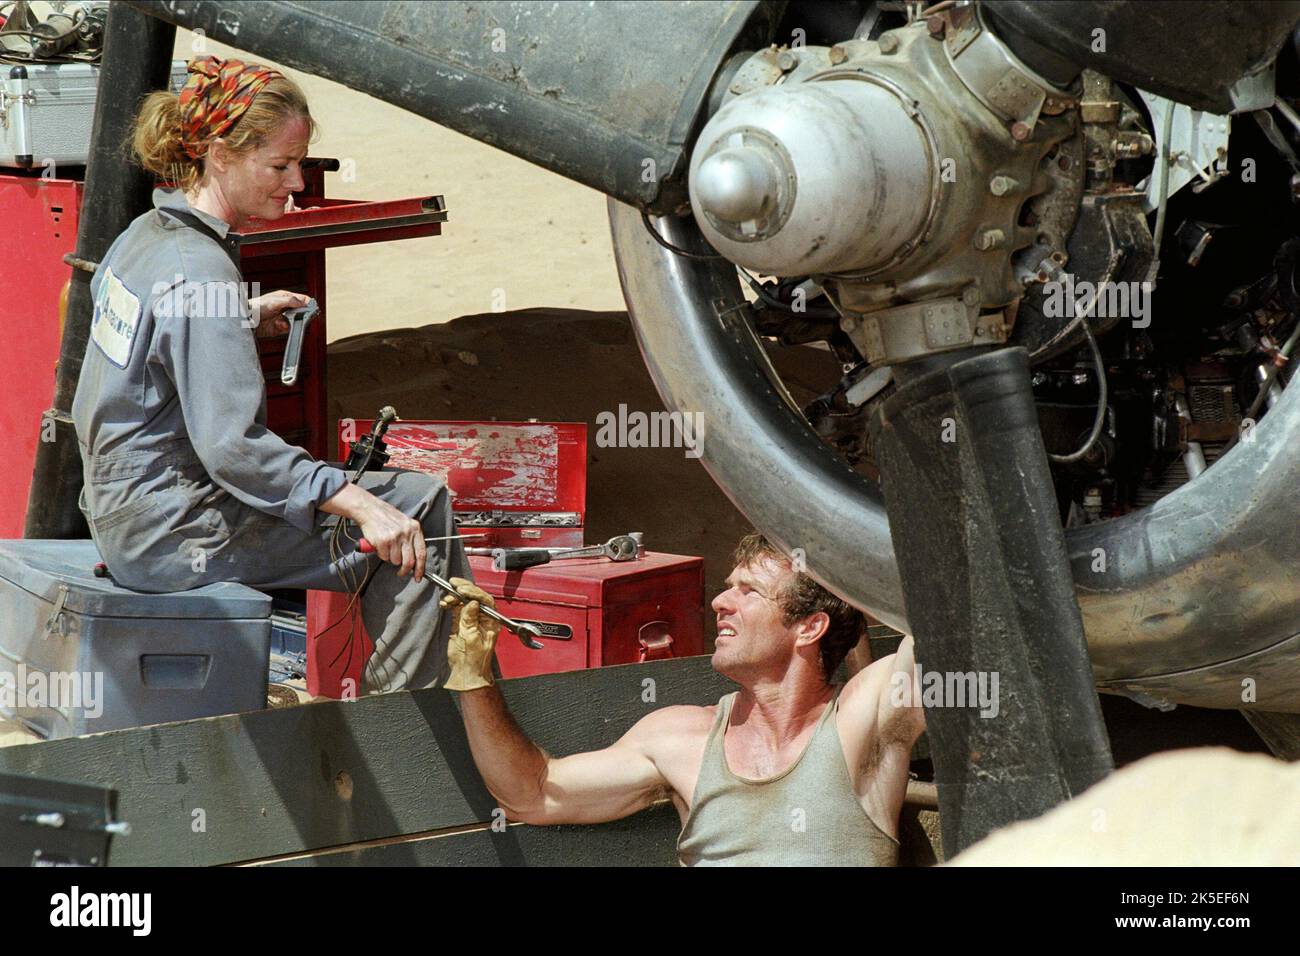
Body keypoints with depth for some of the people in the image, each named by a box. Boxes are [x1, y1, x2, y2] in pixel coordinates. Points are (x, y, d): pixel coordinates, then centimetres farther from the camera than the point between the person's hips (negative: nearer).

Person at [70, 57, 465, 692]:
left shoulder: (145, 234, 6)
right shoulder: (200, 274, -23)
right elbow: (232, 443, -28)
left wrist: (243, 317, 23)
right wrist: (359, 506, -31)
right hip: (173, 536, -10)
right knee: (419, 508, -10)